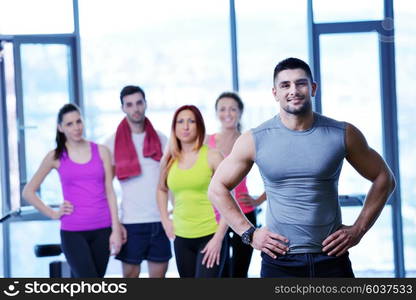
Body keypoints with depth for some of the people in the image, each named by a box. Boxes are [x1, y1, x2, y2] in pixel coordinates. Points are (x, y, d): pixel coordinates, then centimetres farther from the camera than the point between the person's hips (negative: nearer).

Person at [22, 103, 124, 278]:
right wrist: (53, 214, 0)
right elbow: (28, 192, 9)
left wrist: (116, 229, -2)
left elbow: (109, 192, 4)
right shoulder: (56, 157, 3)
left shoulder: (101, 151, 6)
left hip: (102, 229, 2)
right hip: (73, 232, -2)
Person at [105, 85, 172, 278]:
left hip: (160, 219, 2)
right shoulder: (113, 142, 0)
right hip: (131, 221, -2)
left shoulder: (161, 139, 7)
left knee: (159, 274, 6)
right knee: (130, 274, 3)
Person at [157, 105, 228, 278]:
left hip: (210, 237, -5)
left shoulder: (212, 157, -7)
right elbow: (162, 190, 25)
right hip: (181, 238, 5)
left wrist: (219, 237, -13)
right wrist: (165, 220, 12)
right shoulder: (169, 160, 6)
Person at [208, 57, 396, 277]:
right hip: (279, 262, 0)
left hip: (331, 260, 1)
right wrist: (249, 233, -1)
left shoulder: (343, 134, 0)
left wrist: (359, 229, 2)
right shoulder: (254, 140, -1)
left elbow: (383, 178, 10)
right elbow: (217, 188, 8)